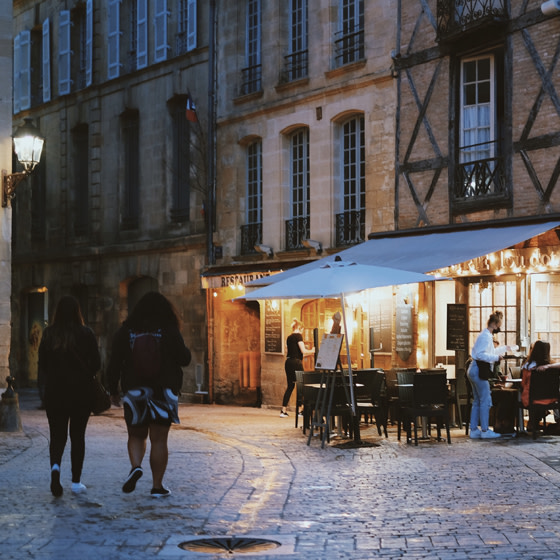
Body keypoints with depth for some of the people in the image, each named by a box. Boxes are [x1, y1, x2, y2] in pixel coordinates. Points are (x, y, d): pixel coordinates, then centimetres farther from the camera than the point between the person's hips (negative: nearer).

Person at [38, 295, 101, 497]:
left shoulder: (49, 334, -3)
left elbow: (42, 363, 1)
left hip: (54, 391, 1)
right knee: (77, 435, 9)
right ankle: (76, 482, 10)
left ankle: (55, 465, -21)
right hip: (81, 391, -1)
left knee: (57, 434, 8)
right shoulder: (86, 334, -7)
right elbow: (96, 363, -5)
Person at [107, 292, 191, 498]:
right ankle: (157, 486, 3)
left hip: (134, 393, 2)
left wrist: (113, 391, 10)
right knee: (159, 440, 3)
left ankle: (135, 466, -11)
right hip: (163, 392, -1)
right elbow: (184, 359, -4)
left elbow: (114, 364, 2)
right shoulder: (169, 331, -4)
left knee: (136, 436, 16)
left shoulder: (125, 332, 3)